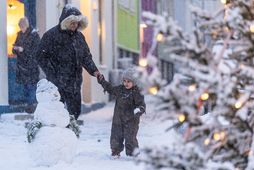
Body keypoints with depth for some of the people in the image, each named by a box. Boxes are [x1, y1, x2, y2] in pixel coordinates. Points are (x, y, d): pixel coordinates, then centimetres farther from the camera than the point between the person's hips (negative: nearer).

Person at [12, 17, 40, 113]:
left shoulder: (34, 35, -9)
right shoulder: (20, 34, 10)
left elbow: (36, 50, -14)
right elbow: (15, 47, 17)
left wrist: (23, 50, -20)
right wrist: (15, 49, -7)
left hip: (31, 65, -6)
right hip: (21, 64, 6)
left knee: (31, 85, -7)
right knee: (25, 85, 10)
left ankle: (32, 104, -2)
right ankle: (28, 103, 17)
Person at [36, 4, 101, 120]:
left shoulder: (79, 36, 12)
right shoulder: (51, 35, -8)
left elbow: (86, 56, 18)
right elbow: (41, 56, -9)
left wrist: (93, 70, 1)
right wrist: (52, 75, -16)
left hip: (75, 83, 7)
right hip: (57, 83, -7)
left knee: (75, 110, 11)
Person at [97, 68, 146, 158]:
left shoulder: (136, 93, -10)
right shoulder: (119, 89, 8)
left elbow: (142, 105, -16)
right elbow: (110, 89, 27)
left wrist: (139, 110, -37)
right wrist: (102, 81, 27)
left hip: (131, 121, -5)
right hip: (118, 120, 5)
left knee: (130, 139, -5)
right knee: (115, 138, 11)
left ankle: (133, 154, 8)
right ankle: (115, 152, 27)